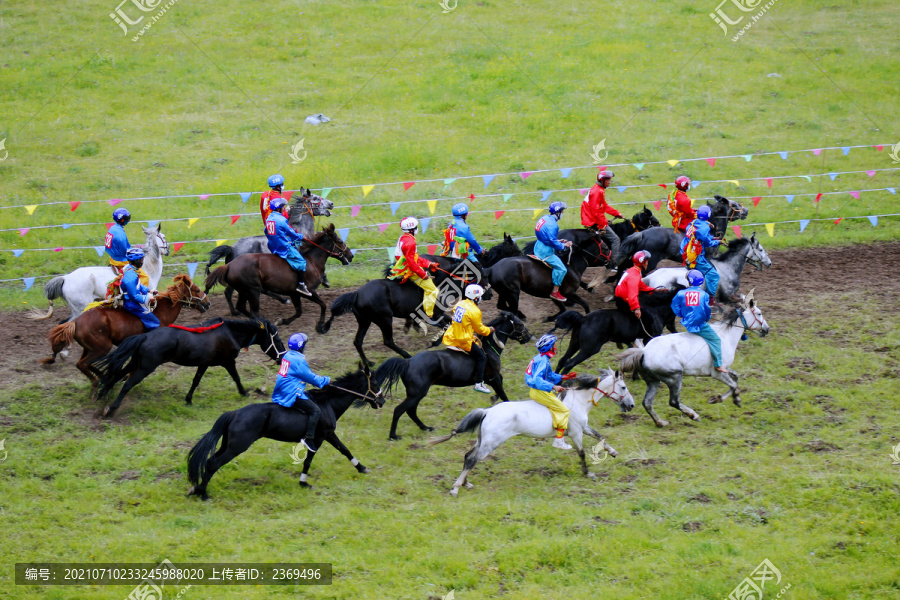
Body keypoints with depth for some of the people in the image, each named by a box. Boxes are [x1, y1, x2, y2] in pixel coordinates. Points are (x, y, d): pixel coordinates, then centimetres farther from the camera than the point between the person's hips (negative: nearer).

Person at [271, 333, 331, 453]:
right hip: (292, 395, -10)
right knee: (316, 411, -10)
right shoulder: (298, 360, -18)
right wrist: (325, 380, 4)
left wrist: (318, 378, 23)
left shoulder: (287, 356, 11)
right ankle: (308, 438, -16)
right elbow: (310, 377, -11)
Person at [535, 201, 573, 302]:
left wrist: (558, 241, 18)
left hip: (539, 248, 11)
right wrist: (564, 245, -11)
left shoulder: (545, 219, 8)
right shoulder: (552, 225, -23)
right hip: (545, 252, -11)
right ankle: (555, 292, -2)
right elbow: (553, 242, -25)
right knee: (561, 269, -8)